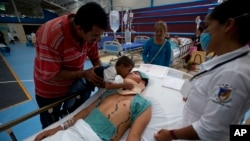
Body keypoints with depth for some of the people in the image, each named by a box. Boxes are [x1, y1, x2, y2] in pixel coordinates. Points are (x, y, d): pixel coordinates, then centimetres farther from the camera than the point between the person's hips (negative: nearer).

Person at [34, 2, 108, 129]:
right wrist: (84, 74, -30)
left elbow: (95, 57, -5)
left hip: (75, 83, 5)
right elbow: (51, 75, -30)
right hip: (50, 90, -4)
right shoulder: (51, 35, -35)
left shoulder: (90, 33, -17)